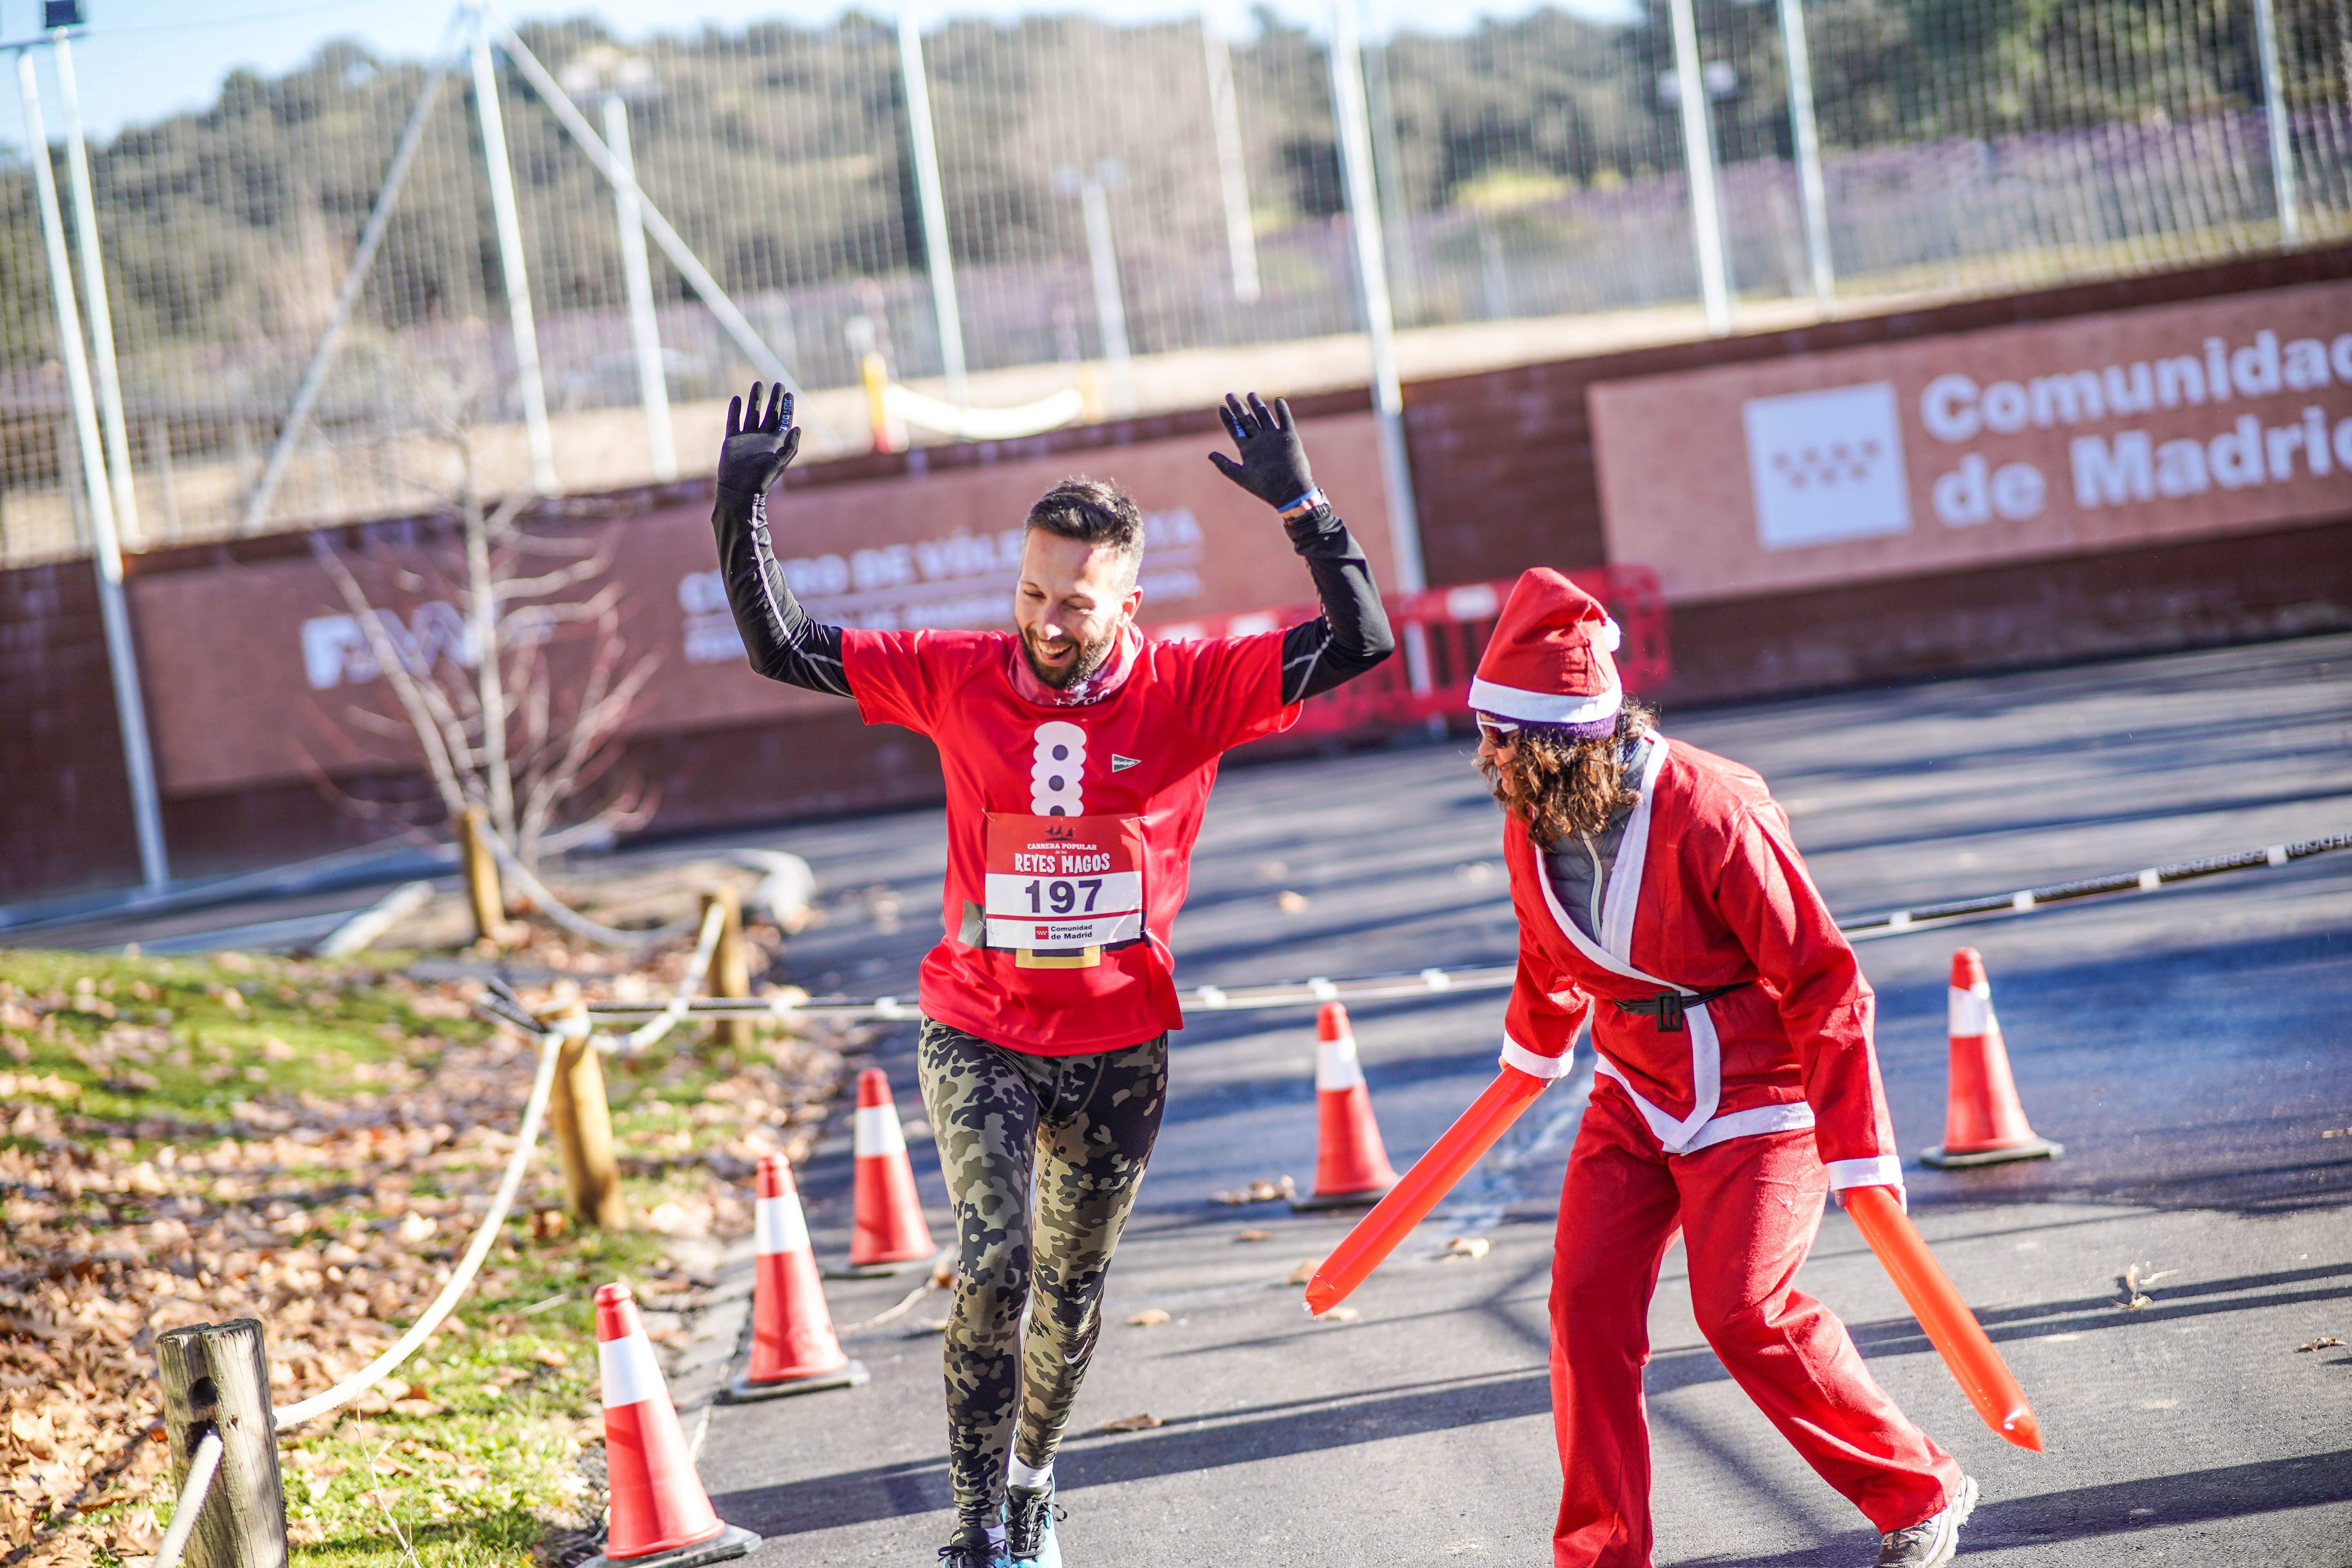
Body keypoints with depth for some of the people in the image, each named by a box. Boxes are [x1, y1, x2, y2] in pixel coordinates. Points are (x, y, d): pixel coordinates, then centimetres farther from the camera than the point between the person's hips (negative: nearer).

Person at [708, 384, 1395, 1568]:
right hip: (979, 1035, -1)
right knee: (996, 1263, -18)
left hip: (1121, 1044, 1)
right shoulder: (958, 679, -8)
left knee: (1072, 1289, 15)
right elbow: (781, 649, -5)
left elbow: (1362, 643, -17)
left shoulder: (1190, 690, -11)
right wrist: (741, 515, -17)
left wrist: (1304, 511, -29)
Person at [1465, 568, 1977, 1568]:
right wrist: (1536, 1046, 34)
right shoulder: (1531, 819, -6)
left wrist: (1858, 1150, -22)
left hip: (1759, 1098, -7)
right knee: (1588, 1299, -4)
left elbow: (1823, 981, -22)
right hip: (1634, 1098, 7)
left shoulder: (1708, 816, -27)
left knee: (1743, 1310, -15)